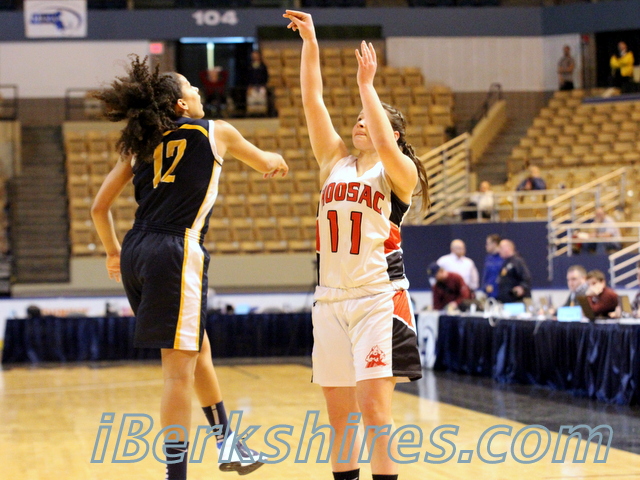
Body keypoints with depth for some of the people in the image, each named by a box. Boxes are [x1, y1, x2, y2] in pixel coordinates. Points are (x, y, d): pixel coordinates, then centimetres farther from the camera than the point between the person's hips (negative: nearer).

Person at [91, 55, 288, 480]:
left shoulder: (141, 145, 18)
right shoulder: (215, 132, 8)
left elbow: (100, 207, 18)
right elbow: (264, 162, 26)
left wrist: (113, 250, 34)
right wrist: (275, 161, 50)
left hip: (136, 254, 7)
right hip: (175, 253, -7)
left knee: (197, 347, 23)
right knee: (179, 367, -7)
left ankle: (228, 443, 36)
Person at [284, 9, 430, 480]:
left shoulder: (400, 173, -1)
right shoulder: (335, 162, 13)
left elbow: (384, 146, -24)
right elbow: (312, 101, 6)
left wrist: (367, 85, -18)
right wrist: (310, 44, -1)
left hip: (378, 297, -6)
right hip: (331, 296, 6)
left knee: (373, 405, -12)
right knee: (338, 411, 9)